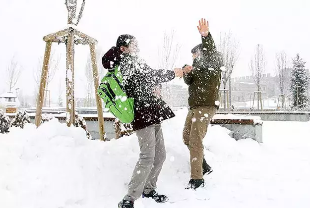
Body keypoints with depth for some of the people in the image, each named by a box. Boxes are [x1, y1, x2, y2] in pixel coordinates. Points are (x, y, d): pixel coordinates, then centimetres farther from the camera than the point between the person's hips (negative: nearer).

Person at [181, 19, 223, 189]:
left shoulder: (212, 64, -2)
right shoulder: (198, 67, 21)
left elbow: (210, 52, -24)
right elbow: (189, 82, 10)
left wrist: (206, 36, -42)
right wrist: (187, 73, -13)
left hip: (206, 106, -9)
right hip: (194, 106, 9)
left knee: (195, 140, -14)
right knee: (187, 137, 15)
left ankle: (197, 178, -9)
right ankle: (204, 166, 28)